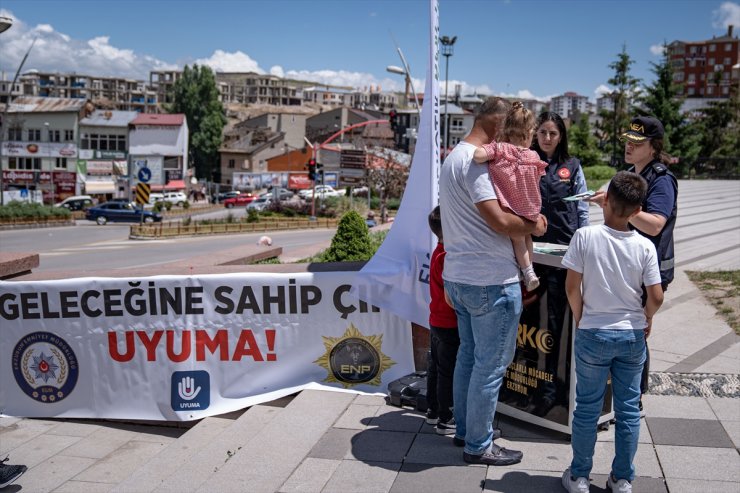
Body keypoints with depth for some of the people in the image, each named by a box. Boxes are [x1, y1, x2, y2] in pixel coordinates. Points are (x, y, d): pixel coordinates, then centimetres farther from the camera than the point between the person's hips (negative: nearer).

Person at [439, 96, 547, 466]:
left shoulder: (453, 157, 15)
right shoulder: (474, 161, -18)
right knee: (491, 365, 2)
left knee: (469, 355, 20)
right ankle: (478, 446, 14)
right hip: (491, 281, -10)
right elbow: (500, 221, -23)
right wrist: (534, 226, -6)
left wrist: (523, 219, 9)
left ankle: (464, 429, 33)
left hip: (458, 276, 10)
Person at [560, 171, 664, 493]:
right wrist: (647, 320, 14)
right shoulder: (645, 246, -7)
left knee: (587, 408, 10)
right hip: (632, 336, 2)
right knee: (628, 410, 13)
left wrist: (580, 318, 6)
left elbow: (572, 287, -11)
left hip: (593, 334, -1)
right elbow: (656, 297, -6)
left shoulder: (585, 237, -13)